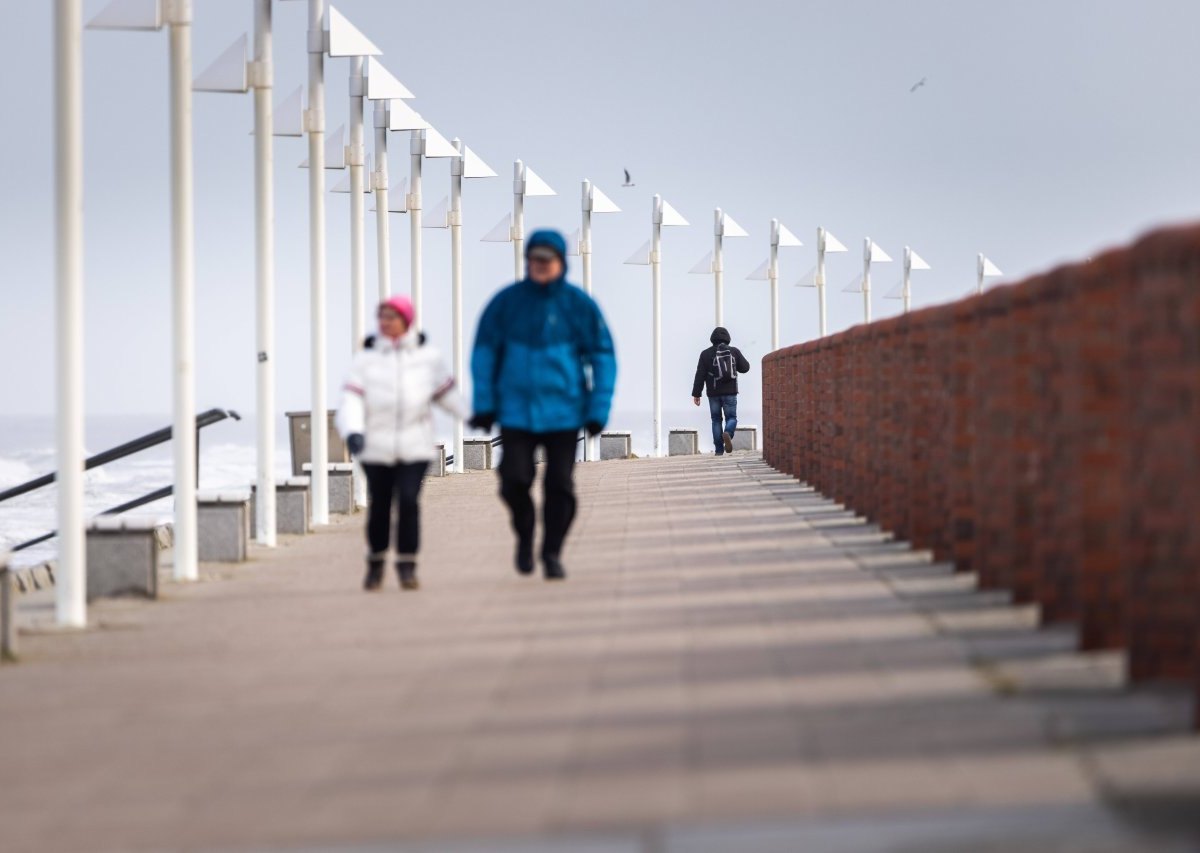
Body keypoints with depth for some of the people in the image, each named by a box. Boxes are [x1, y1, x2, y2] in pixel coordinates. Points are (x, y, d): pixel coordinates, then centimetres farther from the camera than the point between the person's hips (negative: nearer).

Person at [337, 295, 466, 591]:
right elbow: (352, 398, -9)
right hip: (376, 447, 0)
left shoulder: (428, 357, 4)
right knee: (379, 506, 4)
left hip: (415, 447, 0)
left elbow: (446, 393, 16)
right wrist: (353, 431, -25)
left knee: (408, 500, -14)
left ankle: (407, 566, -3)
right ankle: (376, 563, 26)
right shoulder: (366, 358, 0)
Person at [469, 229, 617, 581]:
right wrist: (484, 404, 1)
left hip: (563, 412, 0)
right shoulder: (506, 302, -1)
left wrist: (598, 410, -2)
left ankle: (552, 553, 15)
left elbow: (603, 357, 3)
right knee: (514, 480, -9)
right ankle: (524, 535, 19)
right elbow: (484, 352, 5)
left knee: (560, 485, 0)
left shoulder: (579, 305, -2)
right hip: (516, 411, 0)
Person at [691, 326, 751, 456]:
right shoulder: (734, 352, 2)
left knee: (716, 420, 9)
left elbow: (700, 375, -3)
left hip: (713, 393, 0)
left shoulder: (706, 354, 1)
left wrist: (696, 394, 0)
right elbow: (745, 367, 10)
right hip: (730, 392, 0)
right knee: (731, 418, 7)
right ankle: (728, 433, -26)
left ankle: (719, 450, 4)